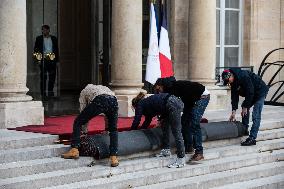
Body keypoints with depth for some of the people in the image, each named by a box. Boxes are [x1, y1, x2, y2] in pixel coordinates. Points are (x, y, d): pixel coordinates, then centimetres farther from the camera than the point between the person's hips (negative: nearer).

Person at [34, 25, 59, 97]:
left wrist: (56, 59, 5)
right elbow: (35, 49, 8)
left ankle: (50, 91, 12)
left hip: (52, 59, 2)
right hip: (43, 60, -2)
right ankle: (43, 93, 2)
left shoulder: (54, 39, 12)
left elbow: (56, 49, 13)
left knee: (52, 76, 2)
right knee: (43, 77, -2)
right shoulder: (39, 38, 8)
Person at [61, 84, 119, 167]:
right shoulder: (103, 87, 44)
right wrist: (106, 129, 53)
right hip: (113, 100, 4)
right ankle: (113, 158, 11)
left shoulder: (84, 91, 34)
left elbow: (84, 111, 29)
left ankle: (74, 150, 3)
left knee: (78, 122, 13)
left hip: (99, 101, -4)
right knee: (113, 130, 21)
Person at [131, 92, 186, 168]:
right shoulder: (147, 103, 34)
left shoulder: (140, 105, 11)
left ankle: (181, 159, -7)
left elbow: (136, 121, 12)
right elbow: (147, 120, 41)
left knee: (176, 133, -8)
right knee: (164, 125, 24)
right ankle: (166, 150, 27)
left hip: (173, 105, -9)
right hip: (177, 101, 9)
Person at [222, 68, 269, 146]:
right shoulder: (233, 82, -3)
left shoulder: (244, 76, -30)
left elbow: (250, 92, -27)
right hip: (252, 93, 10)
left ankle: (252, 138, -18)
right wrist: (233, 111, -7)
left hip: (260, 91, -10)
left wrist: (245, 107, -20)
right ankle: (244, 130, 21)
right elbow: (234, 96, -1)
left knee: (256, 116, -14)